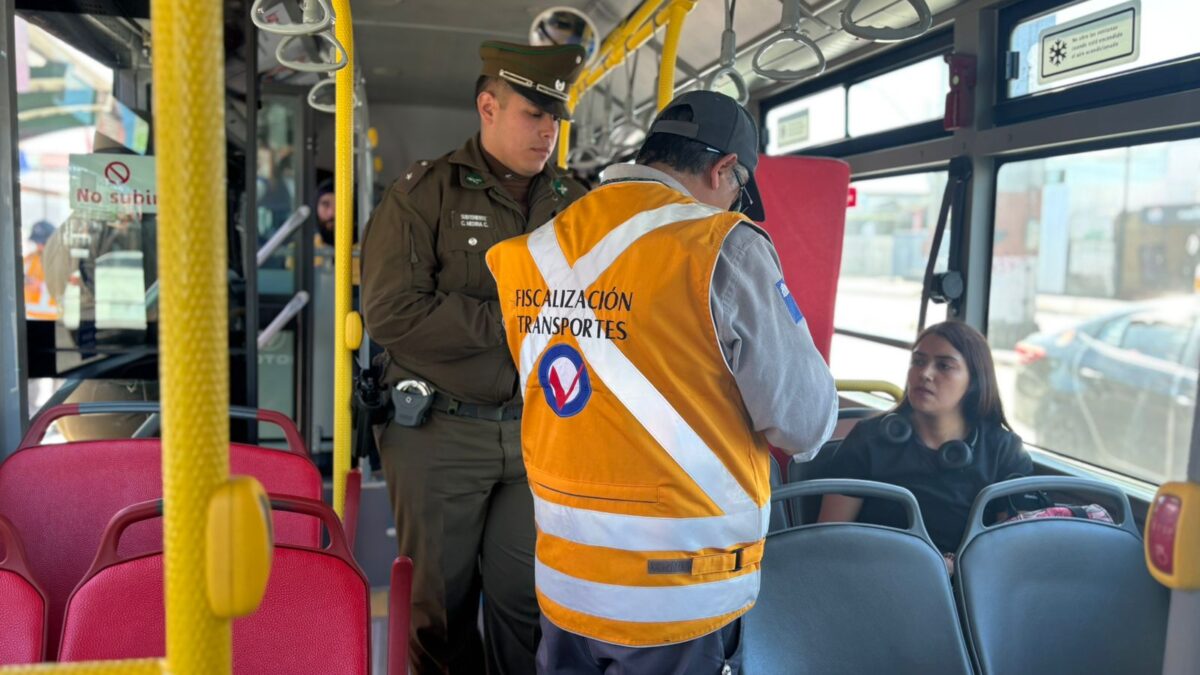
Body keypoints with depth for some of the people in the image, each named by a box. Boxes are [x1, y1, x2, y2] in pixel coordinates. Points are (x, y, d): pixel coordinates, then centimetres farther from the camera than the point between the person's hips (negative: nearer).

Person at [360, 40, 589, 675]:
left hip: (538, 429, 3)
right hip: (438, 431, -2)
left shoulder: (573, 204, 8)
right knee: (443, 596, 13)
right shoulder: (424, 192, -4)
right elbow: (391, 313, -16)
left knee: (524, 594, 10)